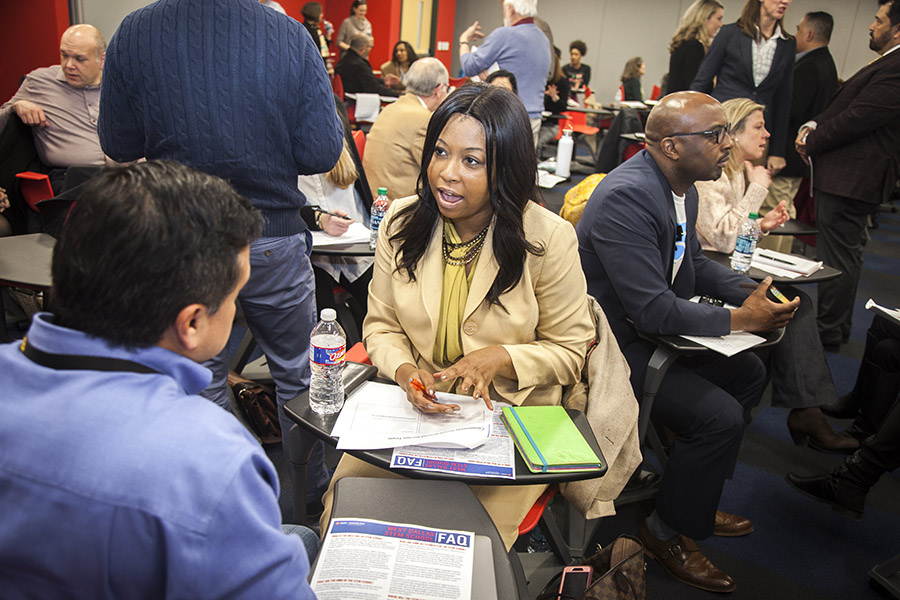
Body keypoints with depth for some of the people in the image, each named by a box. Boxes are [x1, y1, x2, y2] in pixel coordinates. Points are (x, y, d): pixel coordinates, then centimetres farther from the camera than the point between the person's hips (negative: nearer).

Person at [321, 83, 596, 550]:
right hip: (412, 405, 3)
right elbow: (381, 325, 6)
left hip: (511, 418, -2)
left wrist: (498, 357, -19)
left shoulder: (548, 239, -13)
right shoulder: (402, 221, -2)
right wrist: (404, 371, -15)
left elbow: (570, 349, -3)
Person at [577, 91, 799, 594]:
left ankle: (696, 498, 29)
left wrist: (754, 292, 2)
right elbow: (653, 310, -29)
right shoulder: (626, 197, -27)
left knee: (749, 373, 14)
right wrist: (737, 320, -19)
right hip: (614, 341, -10)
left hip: (655, 326, 11)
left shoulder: (682, 188, 4)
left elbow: (694, 262, 18)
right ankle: (669, 532, 9)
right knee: (719, 415, -17)